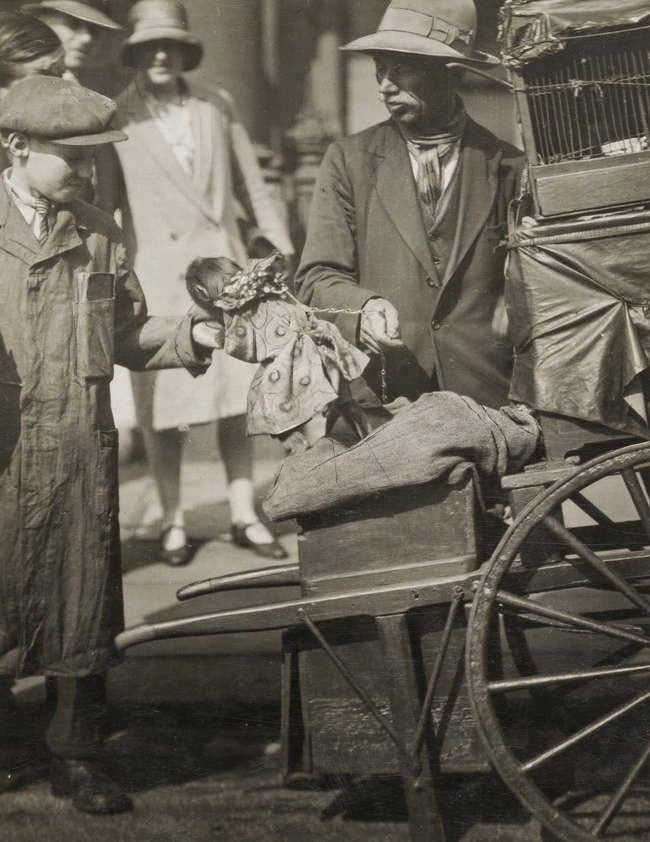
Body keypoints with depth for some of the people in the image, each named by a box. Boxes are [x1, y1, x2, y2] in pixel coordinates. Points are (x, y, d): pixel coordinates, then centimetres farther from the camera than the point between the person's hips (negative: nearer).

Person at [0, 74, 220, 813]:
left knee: (85, 598, 5)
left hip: (82, 449, 3)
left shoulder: (99, 236, 11)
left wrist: (189, 336, -1)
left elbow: (126, 335, 14)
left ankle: (77, 757, 18)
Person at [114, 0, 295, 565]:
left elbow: (251, 187, 15)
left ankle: (245, 517, 13)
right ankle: (173, 524, 12)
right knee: (164, 409, 0)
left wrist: (281, 253, 10)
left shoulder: (218, 108, 11)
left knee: (238, 400, 4)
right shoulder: (116, 120, 2)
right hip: (157, 279, -3)